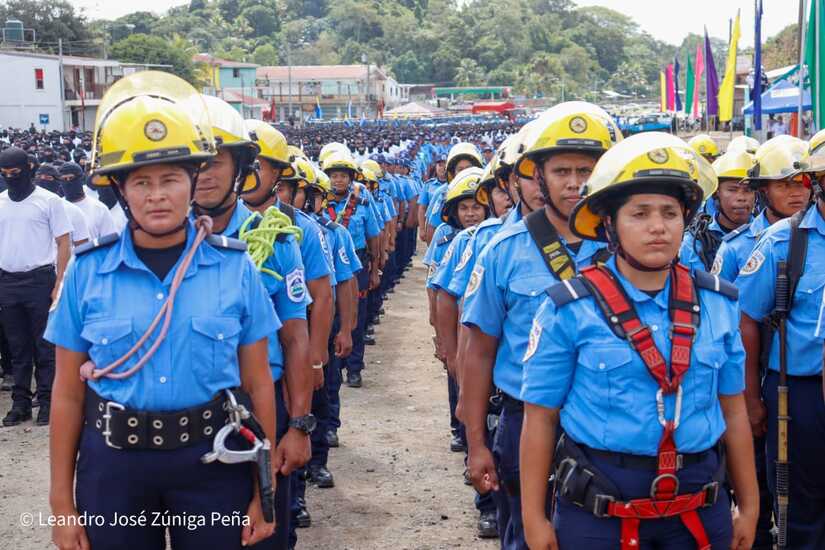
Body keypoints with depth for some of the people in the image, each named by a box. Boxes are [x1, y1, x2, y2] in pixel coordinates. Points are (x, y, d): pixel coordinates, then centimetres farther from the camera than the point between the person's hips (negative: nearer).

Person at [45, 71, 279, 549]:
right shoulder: (88, 272, -3)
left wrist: (264, 490, 1)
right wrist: (62, 502, 2)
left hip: (213, 461, 0)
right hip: (113, 465, 1)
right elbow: (68, 394, 2)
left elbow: (258, 384, 0)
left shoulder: (235, 268, -4)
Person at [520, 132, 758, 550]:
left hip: (700, 512, 4)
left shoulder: (716, 304, 3)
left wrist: (749, 507, 14)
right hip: (597, 515, -3)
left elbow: (732, 409, 10)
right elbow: (540, 419, -5)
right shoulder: (570, 309, -9)